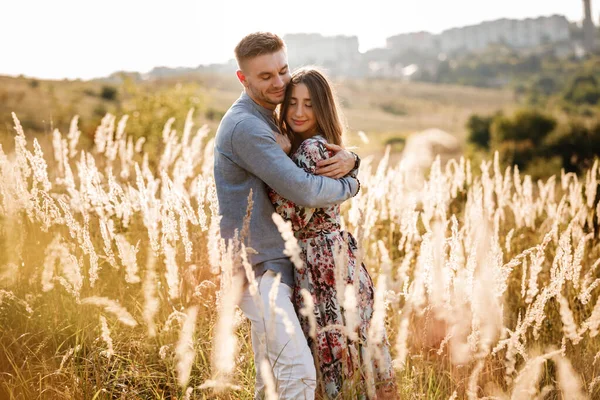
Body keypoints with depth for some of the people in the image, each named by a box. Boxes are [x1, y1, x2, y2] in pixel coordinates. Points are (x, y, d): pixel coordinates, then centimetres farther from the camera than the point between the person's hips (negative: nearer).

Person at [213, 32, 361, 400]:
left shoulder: (270, 122, 17)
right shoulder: (246, 127, -16)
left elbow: (324, 152, 18)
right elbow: (303, 190, -23)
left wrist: (349, 159, -8)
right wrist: (351, 185, -4)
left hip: (274, 263, 10)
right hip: (257, 266, -10)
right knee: (298, 370, -18)